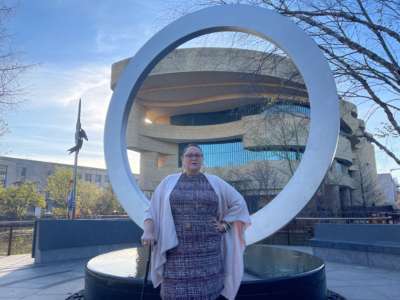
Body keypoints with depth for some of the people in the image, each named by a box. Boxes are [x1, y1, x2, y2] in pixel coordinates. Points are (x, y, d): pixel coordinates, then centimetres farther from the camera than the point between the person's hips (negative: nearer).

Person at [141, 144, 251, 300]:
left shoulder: (214, 182, 5)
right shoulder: (168, 182, 4)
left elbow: (238, 203, 10)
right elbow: (153, 211, 4)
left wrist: (225, 225, 0)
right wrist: (148, 233, -13)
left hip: (206, 248, 1)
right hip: (177, 248, 0)